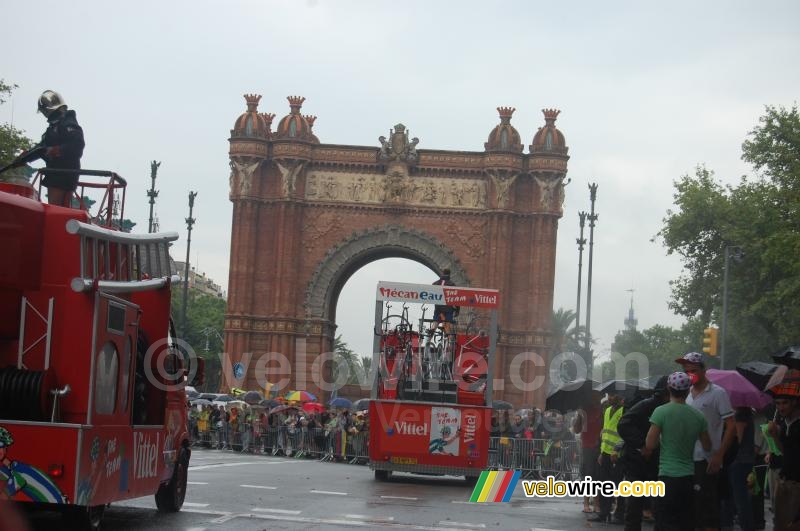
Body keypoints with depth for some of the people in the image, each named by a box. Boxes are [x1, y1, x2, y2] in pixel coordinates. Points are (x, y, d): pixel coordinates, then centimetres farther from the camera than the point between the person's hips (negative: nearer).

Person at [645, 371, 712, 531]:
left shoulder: (661, 411, -9)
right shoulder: (698, 416, 4)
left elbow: (650, 444, -12)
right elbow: (707, 446, 12)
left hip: (668, 477, -5)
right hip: (689, 477, 5)